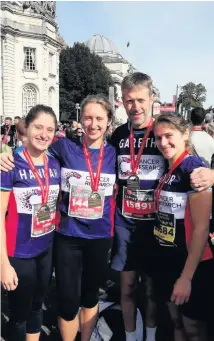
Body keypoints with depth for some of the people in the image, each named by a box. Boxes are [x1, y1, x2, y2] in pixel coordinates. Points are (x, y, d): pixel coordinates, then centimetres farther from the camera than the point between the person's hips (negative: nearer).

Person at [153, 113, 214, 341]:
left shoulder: (194, 169, -18)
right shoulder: (167, 171, 7)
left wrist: (187, 276, -19)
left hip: (191, 265, -7)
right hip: (168, 259, 7)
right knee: (176, 323, 20)